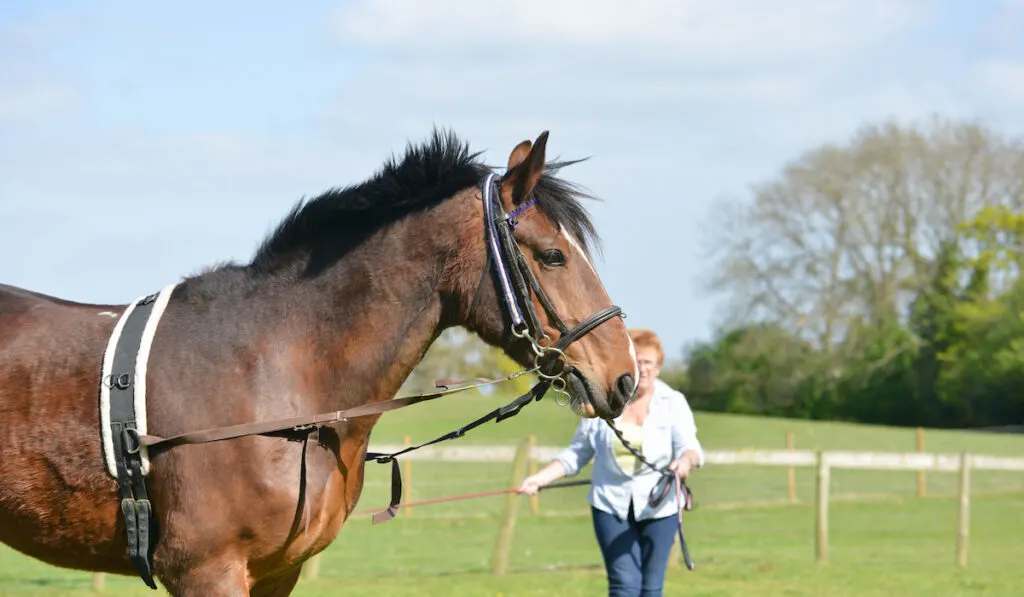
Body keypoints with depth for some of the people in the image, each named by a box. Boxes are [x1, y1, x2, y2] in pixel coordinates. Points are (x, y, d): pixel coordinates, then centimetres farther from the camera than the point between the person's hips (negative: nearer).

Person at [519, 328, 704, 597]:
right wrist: (540, 478, -3)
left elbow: (689, 447, -12)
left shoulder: (673, 403, -1)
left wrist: (686, 460, -37)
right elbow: (577, 453, 9)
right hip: (612, 505, 0)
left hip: (658, 506, 0)